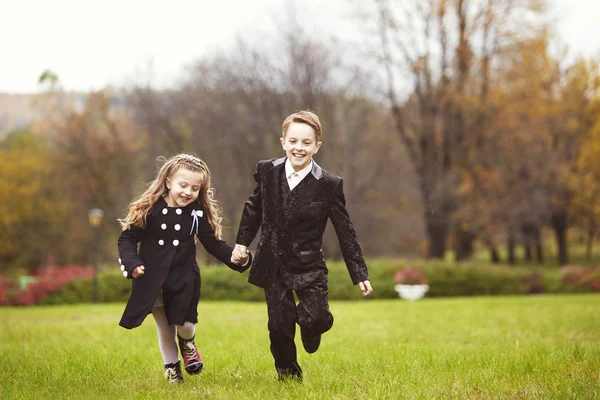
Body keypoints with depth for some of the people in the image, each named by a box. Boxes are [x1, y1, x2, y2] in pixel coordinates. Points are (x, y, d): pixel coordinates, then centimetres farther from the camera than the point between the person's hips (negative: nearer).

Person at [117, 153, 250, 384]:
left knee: (185, 324, -3)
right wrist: (131, 263, -23)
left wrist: (236, 257, -17)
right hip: (151, 280, -1)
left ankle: (187, 342, 35)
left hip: (184, 280, 1)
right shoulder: (149, 209, -12)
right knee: (164, 328, 10)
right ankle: (171, 367, 31)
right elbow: (128, 238, -8)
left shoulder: (198, 214, -6)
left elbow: (214, 244, 0)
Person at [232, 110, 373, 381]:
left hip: (309, 266, -2)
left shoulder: (329, 185, -10)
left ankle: (311, 327, 21)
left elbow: (345, 231, -6)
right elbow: (254, 208, 13)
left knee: (315, 319, -16)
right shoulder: (267, 172, -4)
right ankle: (288, 376, 24)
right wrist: (242, 242, 7)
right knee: (279, 327, 2)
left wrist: (360, 274, -7)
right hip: (273, 265, 2)